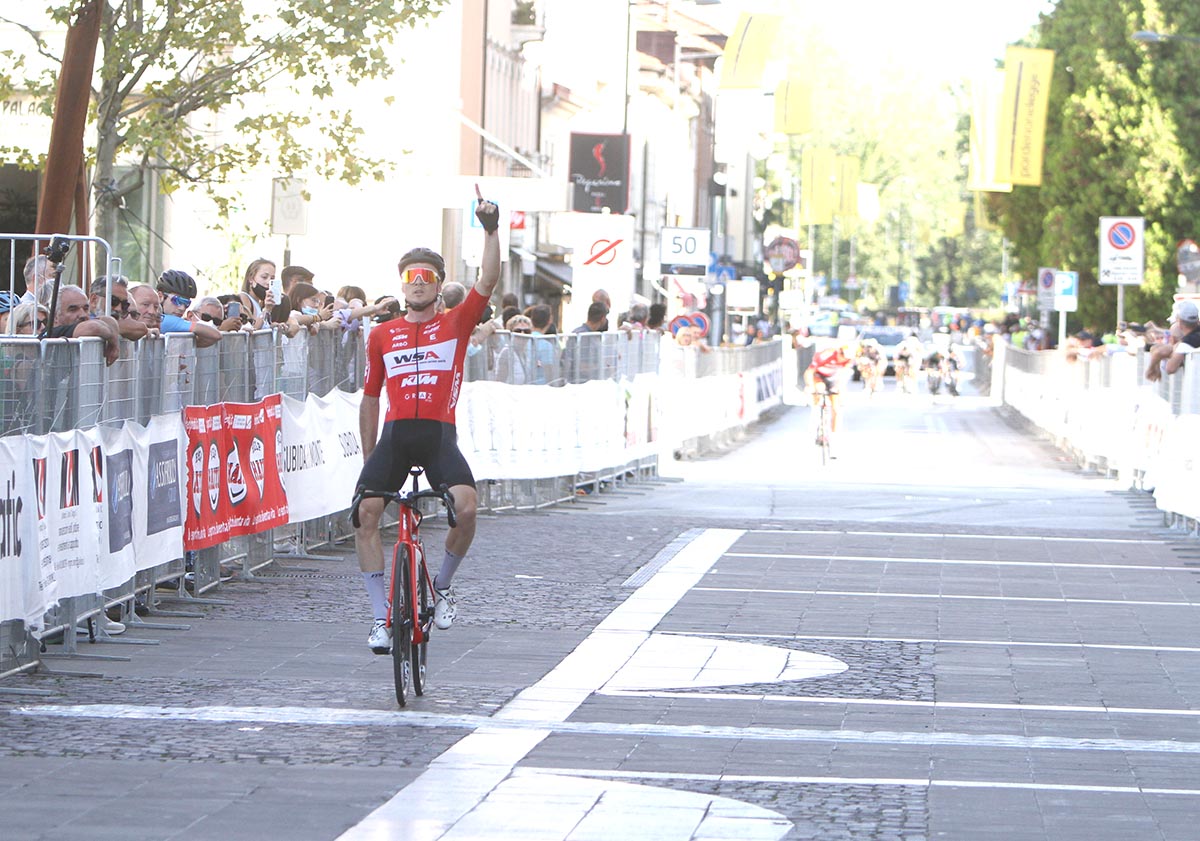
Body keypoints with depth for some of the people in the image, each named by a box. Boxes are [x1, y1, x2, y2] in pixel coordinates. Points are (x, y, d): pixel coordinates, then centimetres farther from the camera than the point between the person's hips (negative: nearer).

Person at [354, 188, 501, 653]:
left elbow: (488, 280, -6)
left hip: (439, 435, -2)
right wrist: (368, 456, 17)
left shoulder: (455, 324, 9)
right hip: (394, 435, 2)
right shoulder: (382, 336, 13)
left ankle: (443, 585, 2)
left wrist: (491, 229, -17)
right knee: (364, 513, -18)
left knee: (466, 507, -26)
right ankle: (381, 614, -9)